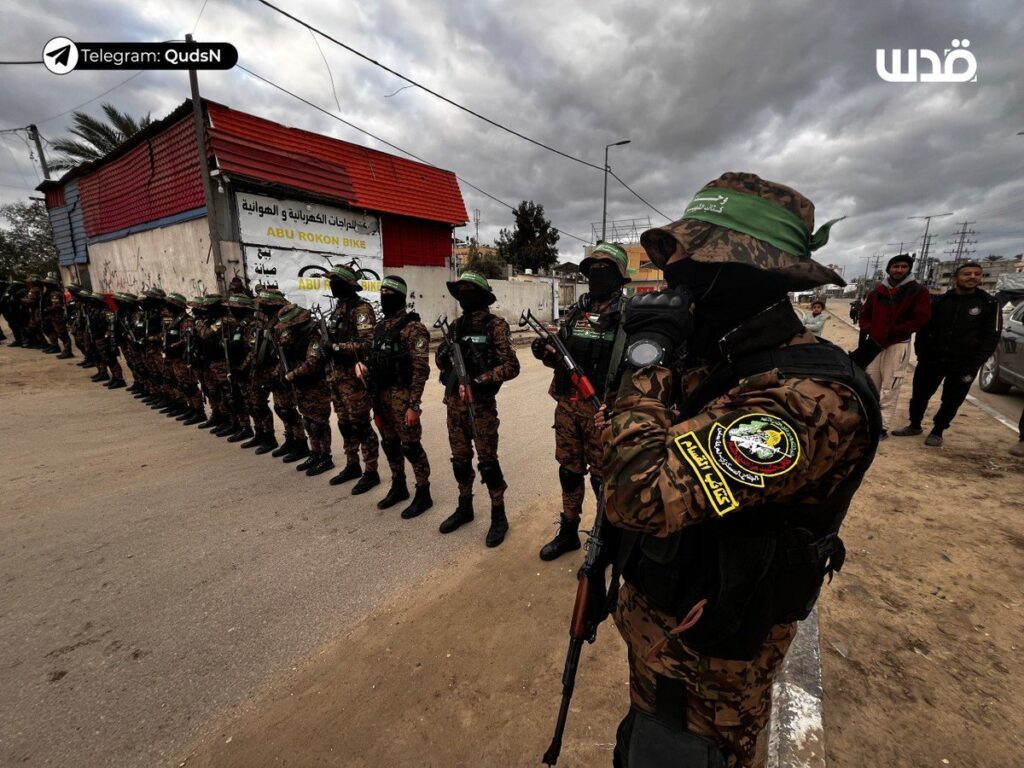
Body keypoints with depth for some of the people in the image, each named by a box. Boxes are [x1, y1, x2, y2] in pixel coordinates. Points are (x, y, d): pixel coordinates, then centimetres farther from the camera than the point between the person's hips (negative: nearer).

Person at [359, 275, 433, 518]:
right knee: (389, 444, 17)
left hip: (401, 395, -8)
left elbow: (421, 369, -18)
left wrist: (414, 405, -20)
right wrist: (361, 364, 5)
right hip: (380, 395, 8)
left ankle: (423, 495, 14)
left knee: (411, 446, -1)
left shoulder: (412, 328, -14)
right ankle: (398, 487, 34)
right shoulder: (380, 326, 12)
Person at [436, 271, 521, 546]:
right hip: (454, 402, 6)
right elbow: (442, 361, 16)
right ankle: (464, 508, 32)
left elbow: (511, 366, -14)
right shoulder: (456, 325, 11)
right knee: (460, 458, 15)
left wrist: (481, 381, -23)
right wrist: (443, 355, -7)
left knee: (487, 461, 0)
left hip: (481, 403, -6)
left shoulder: (495, 325, -7)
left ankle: (498, 517, 16)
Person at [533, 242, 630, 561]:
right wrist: (546, 352, -4)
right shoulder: (575, 311, 11)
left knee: (603, 477, 7)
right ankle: (568, 532, 35)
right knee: (569, 471, 16)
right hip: (567, 404, 6)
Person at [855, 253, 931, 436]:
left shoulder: (918, 291, 1)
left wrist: (890, 333, -14)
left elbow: (921, 319, -7)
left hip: (898, 345, -4)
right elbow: (864, 315, 15)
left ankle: (883, 426, -3)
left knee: (889, 389, -6)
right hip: (873, 343, 4)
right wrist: (869, 332, -5)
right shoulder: (877, 291, 12)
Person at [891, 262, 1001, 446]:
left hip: (963, 364, -1)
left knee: (951, 401, 7)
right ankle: (915, 425, 25)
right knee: (919, 395, 8)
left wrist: (974, 364, -11)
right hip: (932, 359, 2)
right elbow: (924, 329, 8)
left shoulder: (989, 303, -1)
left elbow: (992, 337, -3)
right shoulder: (939, 301, 3)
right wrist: (921, 354, 0)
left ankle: (937, 431, 23)